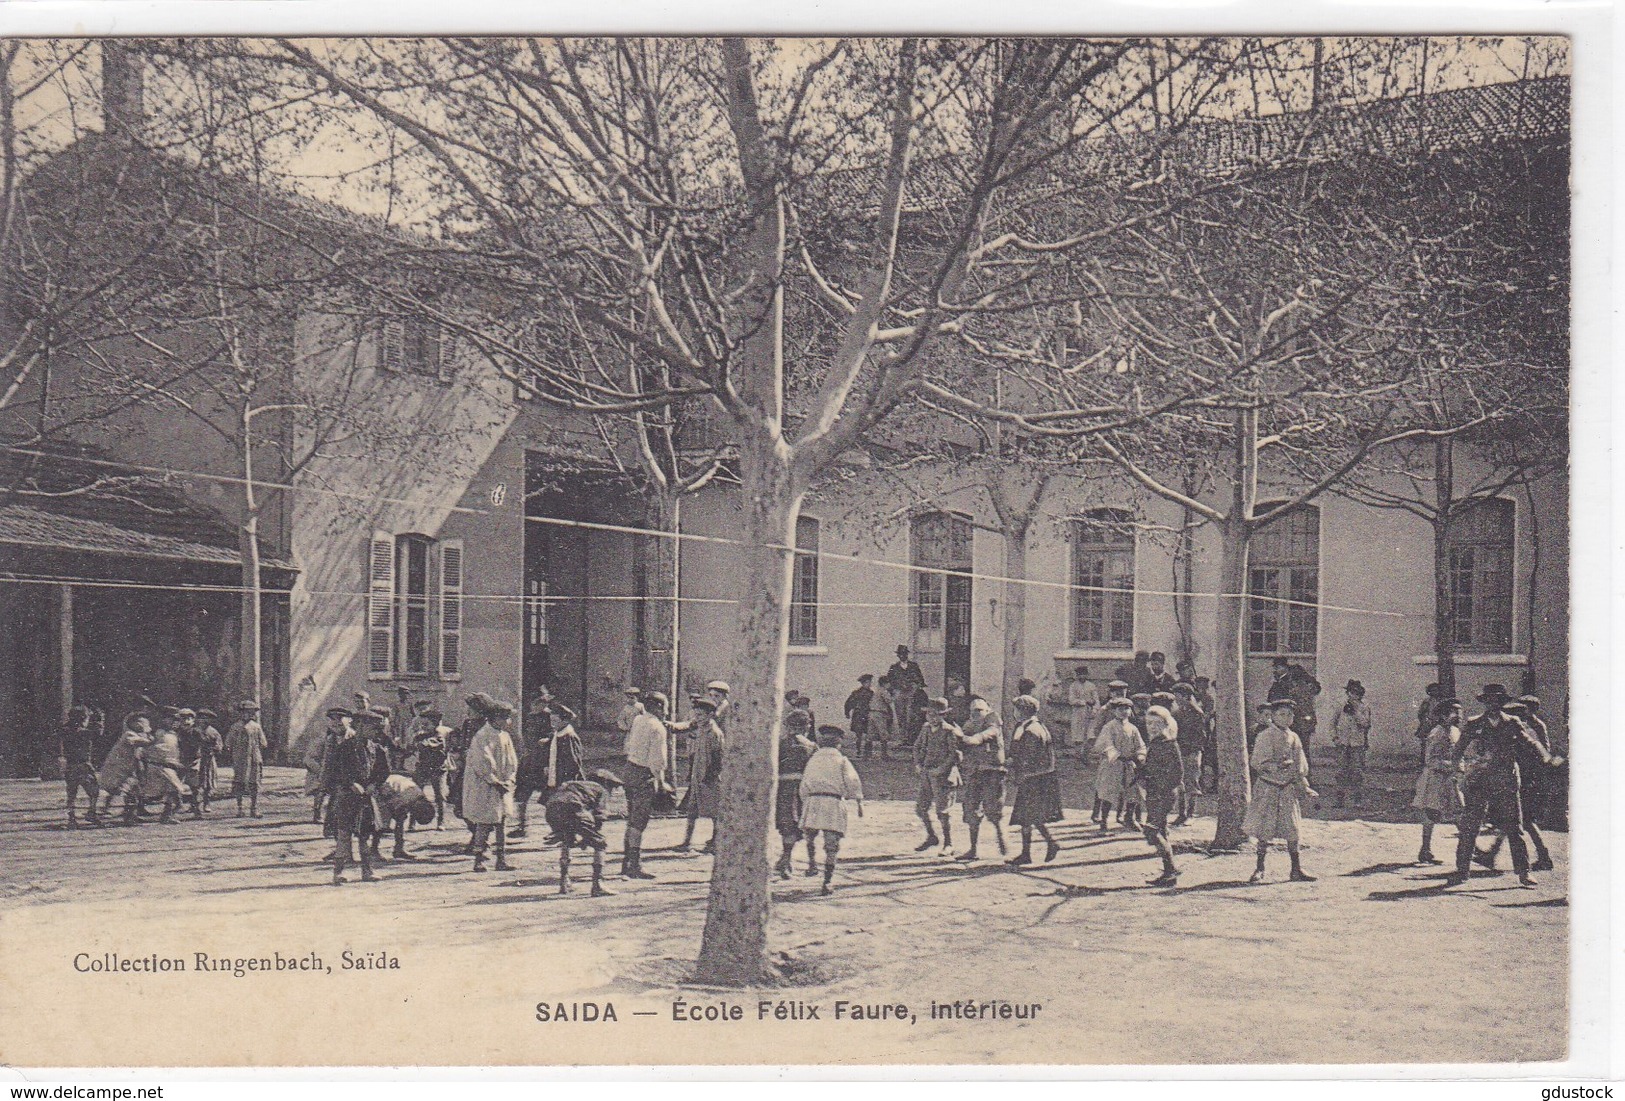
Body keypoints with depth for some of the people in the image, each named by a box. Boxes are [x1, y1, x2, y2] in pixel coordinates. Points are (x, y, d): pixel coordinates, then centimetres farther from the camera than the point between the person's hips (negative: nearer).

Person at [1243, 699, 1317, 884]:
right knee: (1265, 829, -1)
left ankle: (1297, 868, 12)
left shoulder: (1294, 738, 9)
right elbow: (1257, 763, -13)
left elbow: (1300, 767, 16)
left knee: (1292, 830, 4)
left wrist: (1304, 787, 12)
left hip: (1288, 788, 4)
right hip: (1268, 787, -4)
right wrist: (1278, 767, -20)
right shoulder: (1265, 737, -8)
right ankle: (1260, 869, 9)